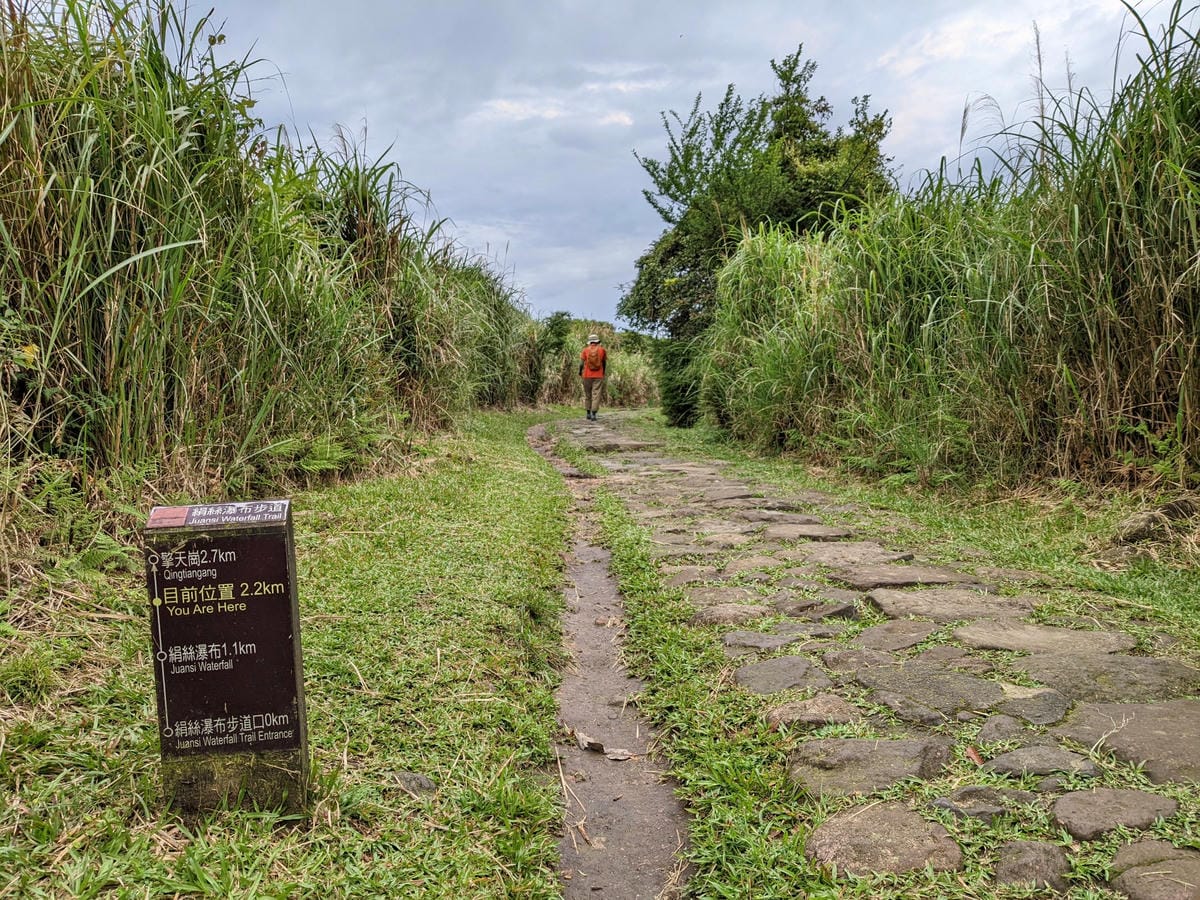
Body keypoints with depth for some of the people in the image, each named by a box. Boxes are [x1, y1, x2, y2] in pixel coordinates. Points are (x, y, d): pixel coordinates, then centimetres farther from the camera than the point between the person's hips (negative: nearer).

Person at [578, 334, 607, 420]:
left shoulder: (585, 350, -3)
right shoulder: (602, 350, -1)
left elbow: (581, 363, -4)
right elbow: (604, 363, 7)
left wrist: (580, 372, 13)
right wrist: (603, 372, 24)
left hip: (587, 376, 0)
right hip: (598, 376, 0)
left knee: (587, 394, 13)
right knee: (596, 395, -1)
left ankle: (588, 413, 16)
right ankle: (593, 415, -7)